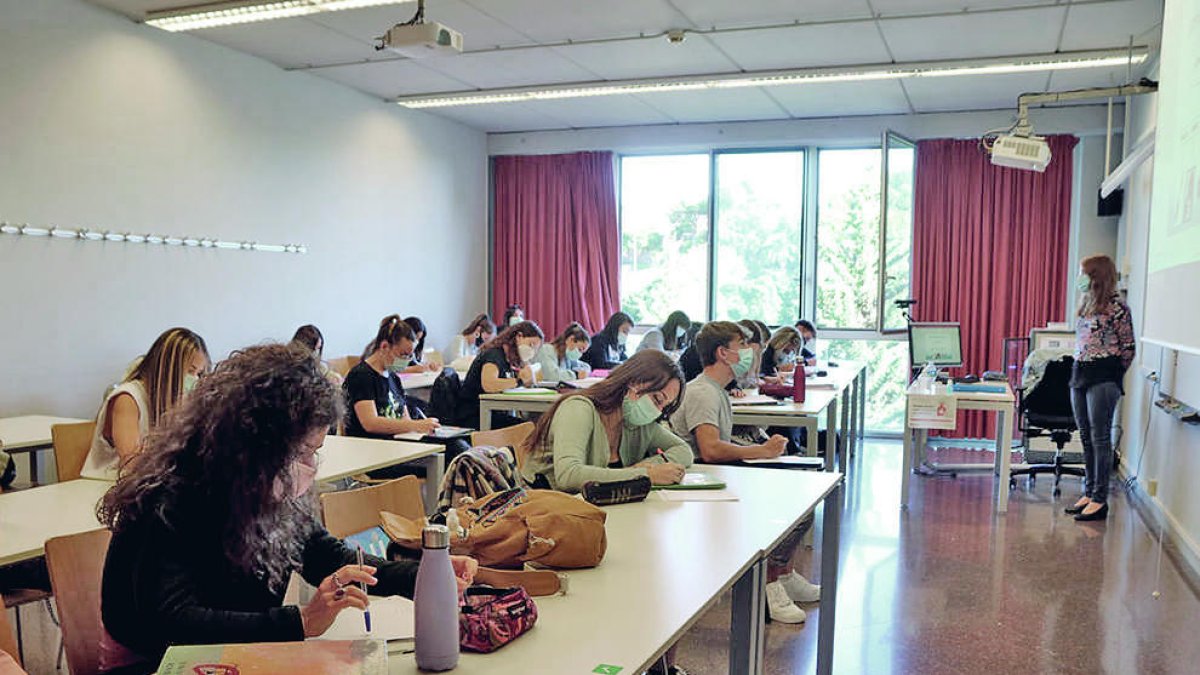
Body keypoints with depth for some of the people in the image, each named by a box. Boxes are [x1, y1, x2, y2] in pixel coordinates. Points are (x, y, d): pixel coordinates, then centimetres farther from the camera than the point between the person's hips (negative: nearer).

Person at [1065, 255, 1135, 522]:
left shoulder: (1116, 306, -10)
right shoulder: (1086, 304, 14)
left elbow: (1128, 347, -7)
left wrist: (1113, 376, -1)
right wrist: (1079, 369, 12)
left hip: (1103, 377, -8)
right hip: (1080, 374, 8)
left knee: (1100, 438, -5)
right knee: (1086, 437, 11)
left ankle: (1100, 499, 0)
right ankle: (1089, 492, 19)